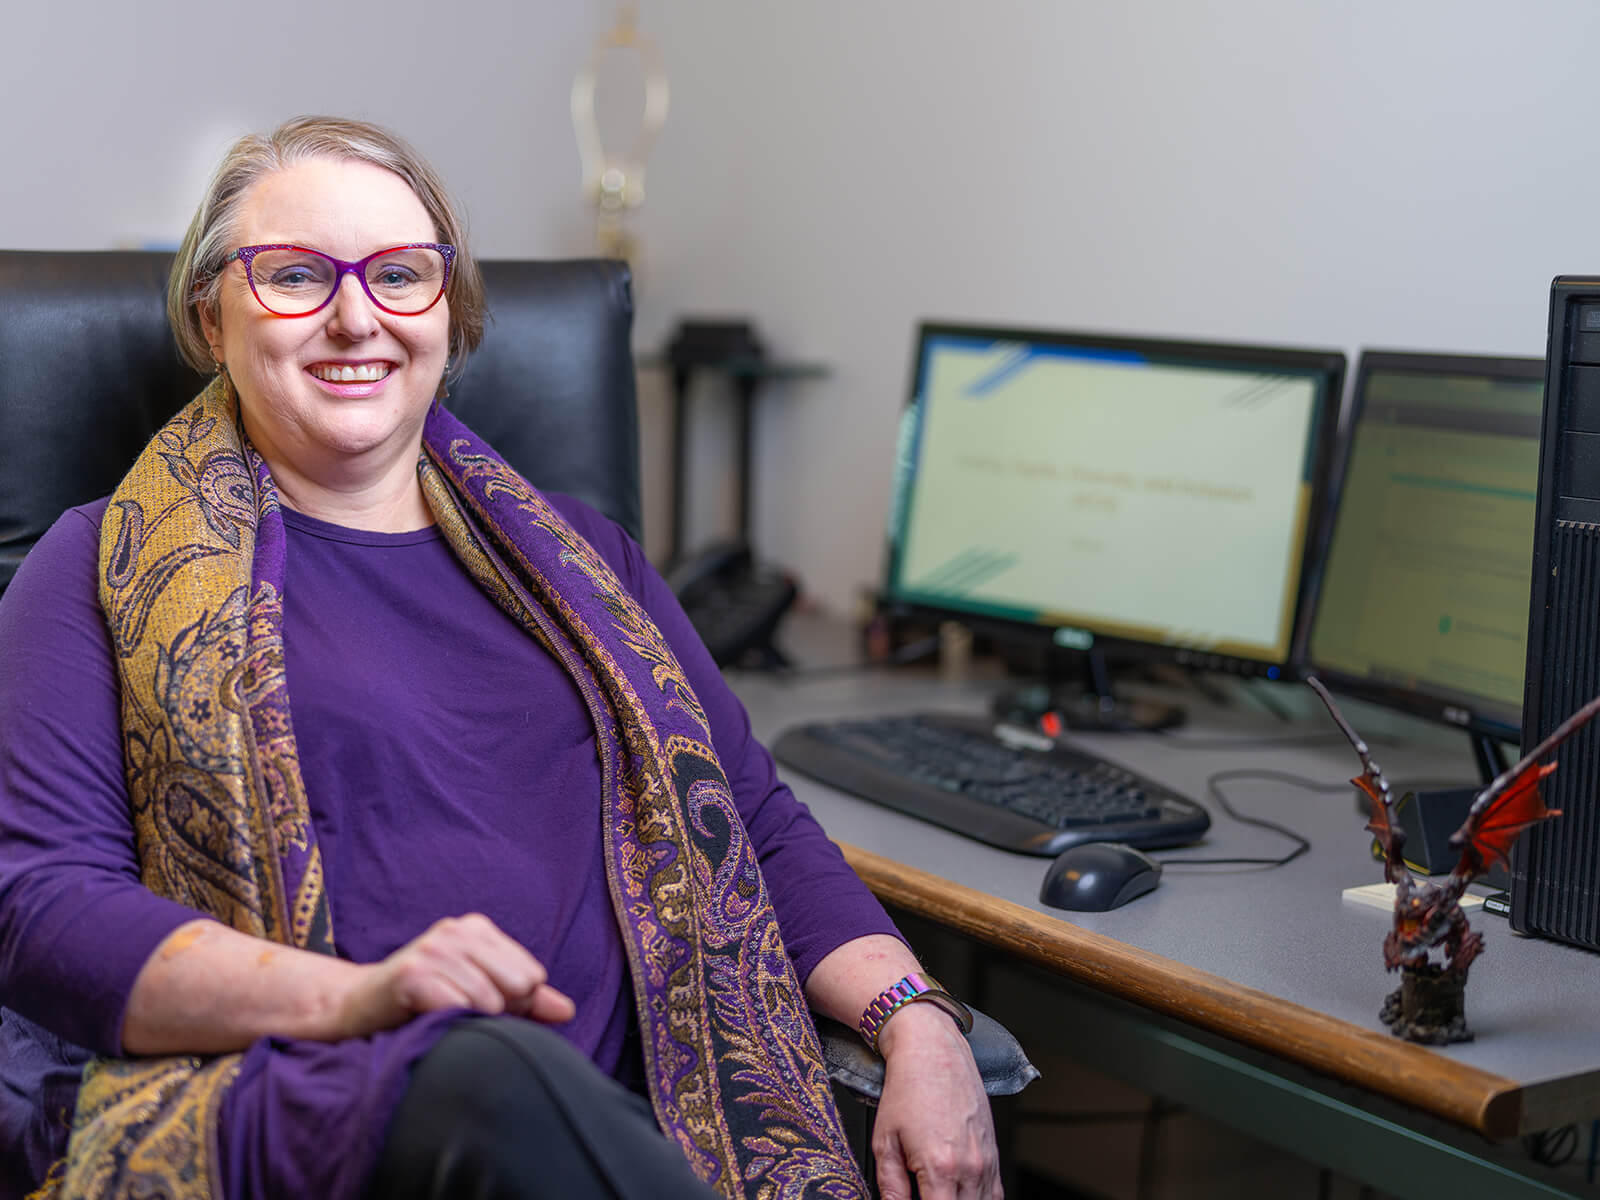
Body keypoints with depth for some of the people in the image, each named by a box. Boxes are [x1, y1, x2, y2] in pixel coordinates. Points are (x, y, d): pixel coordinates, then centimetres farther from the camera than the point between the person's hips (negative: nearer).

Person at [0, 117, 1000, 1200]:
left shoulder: (576, 559, 22)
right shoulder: (110, 571, 10)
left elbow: (755, 826, 18)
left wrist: (917, 1021, -1)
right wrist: (349, 997, -18)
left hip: (618, 1109, 5)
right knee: (493, 1080, -38)